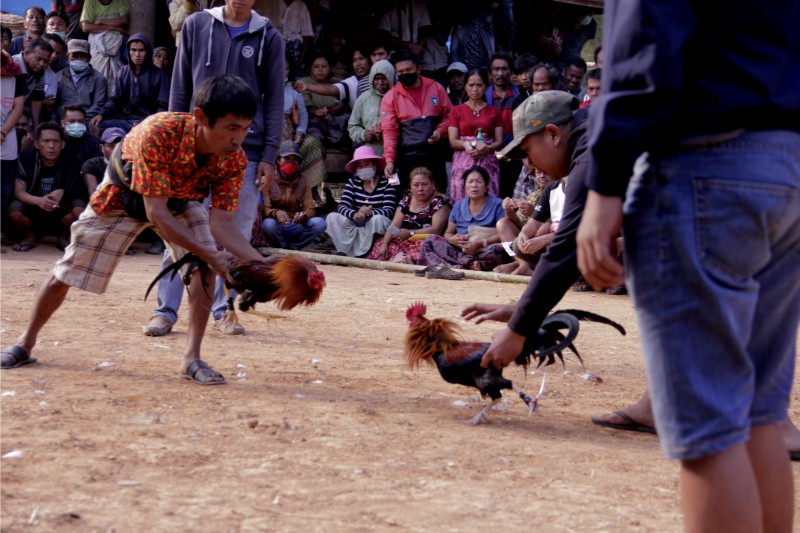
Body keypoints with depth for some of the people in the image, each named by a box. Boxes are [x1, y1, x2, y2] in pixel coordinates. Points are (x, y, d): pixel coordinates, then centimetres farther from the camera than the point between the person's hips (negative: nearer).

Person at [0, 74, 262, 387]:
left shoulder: (234, 159, -30)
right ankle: (27, 341, 30)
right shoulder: (158, 132, -44)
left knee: (205, 268, -22)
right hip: (122, 196, -3)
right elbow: (156, 213, -41)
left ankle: (191, 358, -12)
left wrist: (263, 264, -41)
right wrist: (209, 255, -48)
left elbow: (221, 224, -27)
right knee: (65, 275, 6)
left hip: (181, 201, 3)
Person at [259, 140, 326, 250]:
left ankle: (291, 247, -8)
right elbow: (264, 208, -15)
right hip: (277, 227, -3)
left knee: (319, 223, -24)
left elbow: (311, 208, -4)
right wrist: (276, 212, -39)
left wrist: (304, 215, -30)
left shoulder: (302, 181, 5)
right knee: (269, 223, -38)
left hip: (296, 228, 3)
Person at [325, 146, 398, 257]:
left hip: (375, 231, -4)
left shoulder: (387, 183, -6)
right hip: (355, 228, 4)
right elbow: (341, 206, -7)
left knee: (378, 219, -34)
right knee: (332, 217, -16)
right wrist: (354, 215, -30)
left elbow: (389, 211, -17)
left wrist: (369, 213, -36)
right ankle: (347, 254, -22)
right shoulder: (353, 182, 6)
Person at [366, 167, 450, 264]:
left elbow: (436, 230, -14)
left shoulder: (440, 202, -4)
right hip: (405, 242, 6)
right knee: (379, 245, -14)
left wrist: (410, 233, -24)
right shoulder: (407, 200, 13)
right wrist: (385, 243, -10)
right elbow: (394, 226, 8)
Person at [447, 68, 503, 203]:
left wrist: (486, 149, -14)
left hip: (487, 163, 1)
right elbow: (453, 141, 1)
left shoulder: (495, 111, 12)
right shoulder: (457, 111, 9)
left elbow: (499, 142, 6)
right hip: (463, 163, 0)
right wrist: (472, 144, -15)